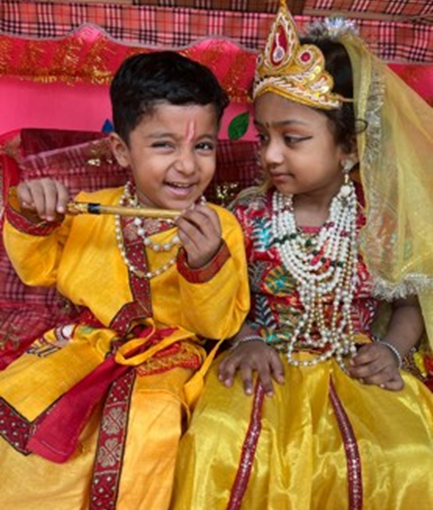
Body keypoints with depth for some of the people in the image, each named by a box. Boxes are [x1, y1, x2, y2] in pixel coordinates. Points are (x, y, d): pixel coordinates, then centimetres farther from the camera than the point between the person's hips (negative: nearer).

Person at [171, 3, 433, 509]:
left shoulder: (383, 219, -6)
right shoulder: (248, 215, -4)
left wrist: (392, 349, -8)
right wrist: (247, 338, -13)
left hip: (355, 370, 1)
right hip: (268, 364, 0)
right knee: (217, 445, -28)